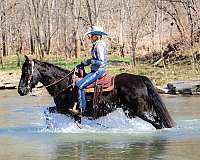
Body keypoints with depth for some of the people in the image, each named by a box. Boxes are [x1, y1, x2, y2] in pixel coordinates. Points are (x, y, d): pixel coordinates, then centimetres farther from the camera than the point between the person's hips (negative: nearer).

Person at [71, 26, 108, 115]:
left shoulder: (99, 46, -17)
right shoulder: (96, 45, 15)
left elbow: (101, 61, -23)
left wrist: (90, 61, -12)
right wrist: (83, 64, 14)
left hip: (98, 71, -11)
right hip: (95, 70, 11)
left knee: (80, 85, -18)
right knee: (79, 83, 14)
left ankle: (82, 108, -15)